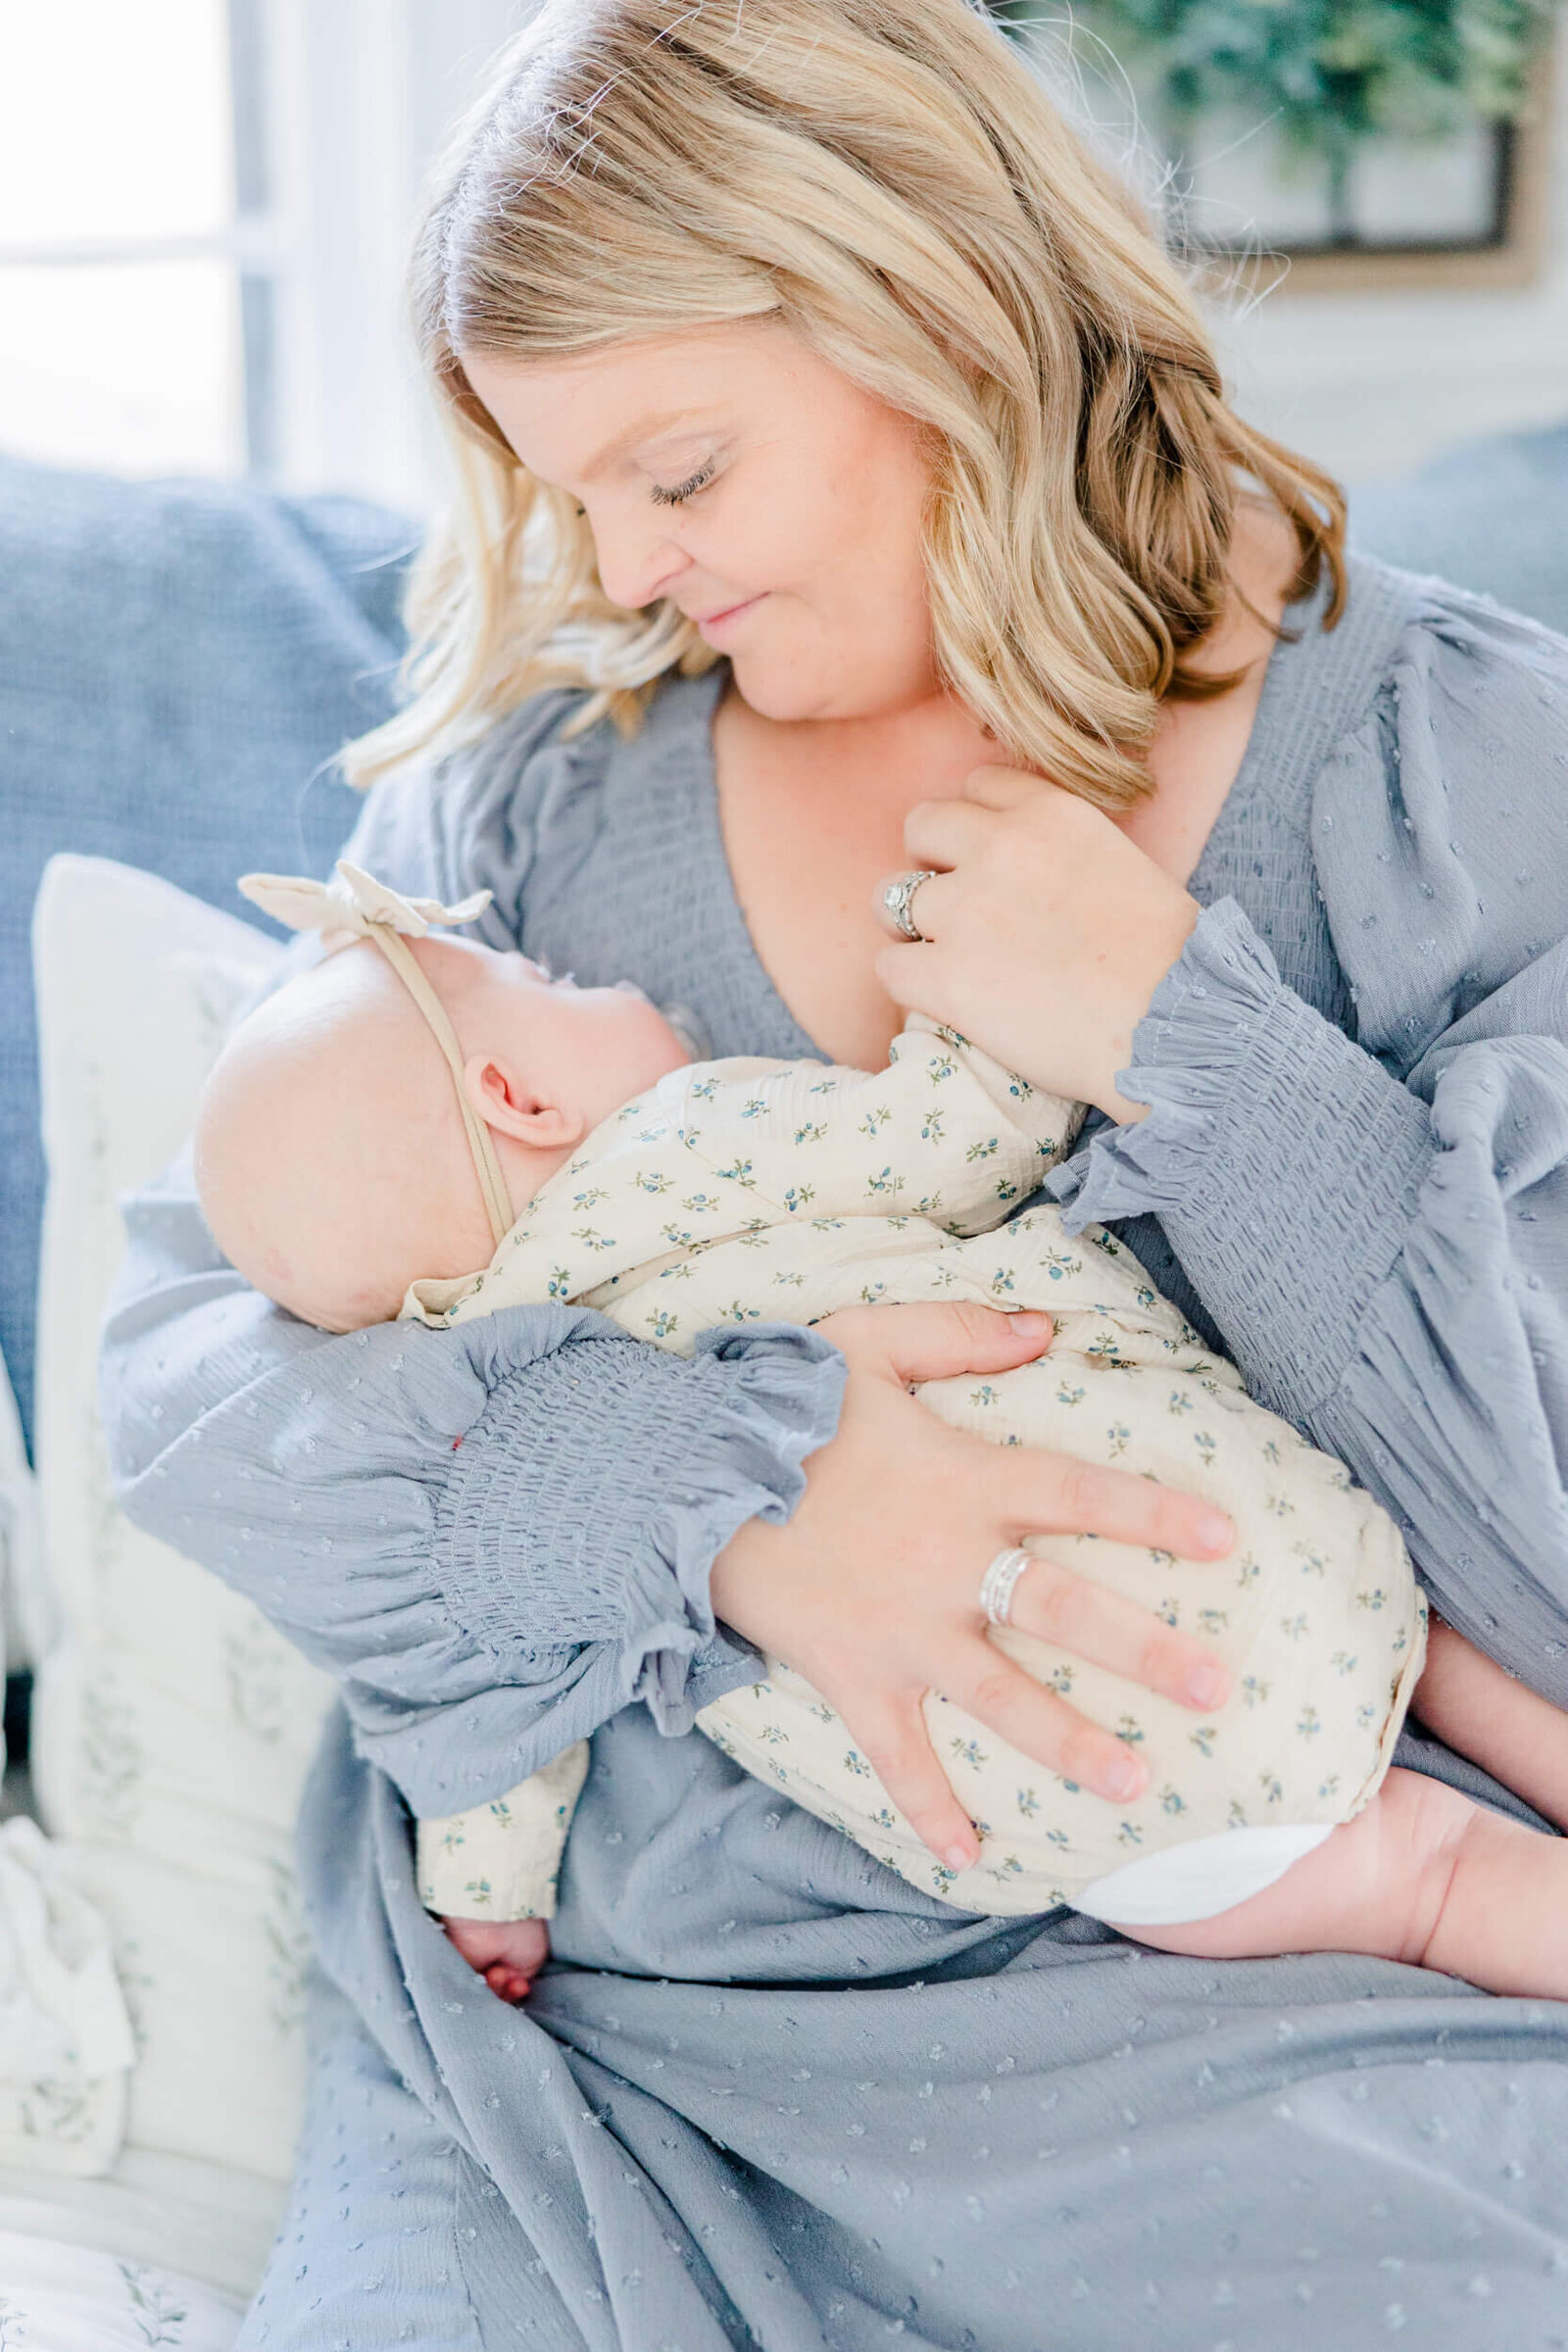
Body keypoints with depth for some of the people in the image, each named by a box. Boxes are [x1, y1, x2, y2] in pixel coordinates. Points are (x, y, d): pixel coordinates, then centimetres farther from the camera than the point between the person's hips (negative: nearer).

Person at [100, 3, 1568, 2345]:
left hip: (1258, 2001, -1)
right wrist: (710, 1486, -18)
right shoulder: (534, 781, 5)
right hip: (601, 1989, 2)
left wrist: (1181, 1041, -16)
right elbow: (182, 1350, -1)